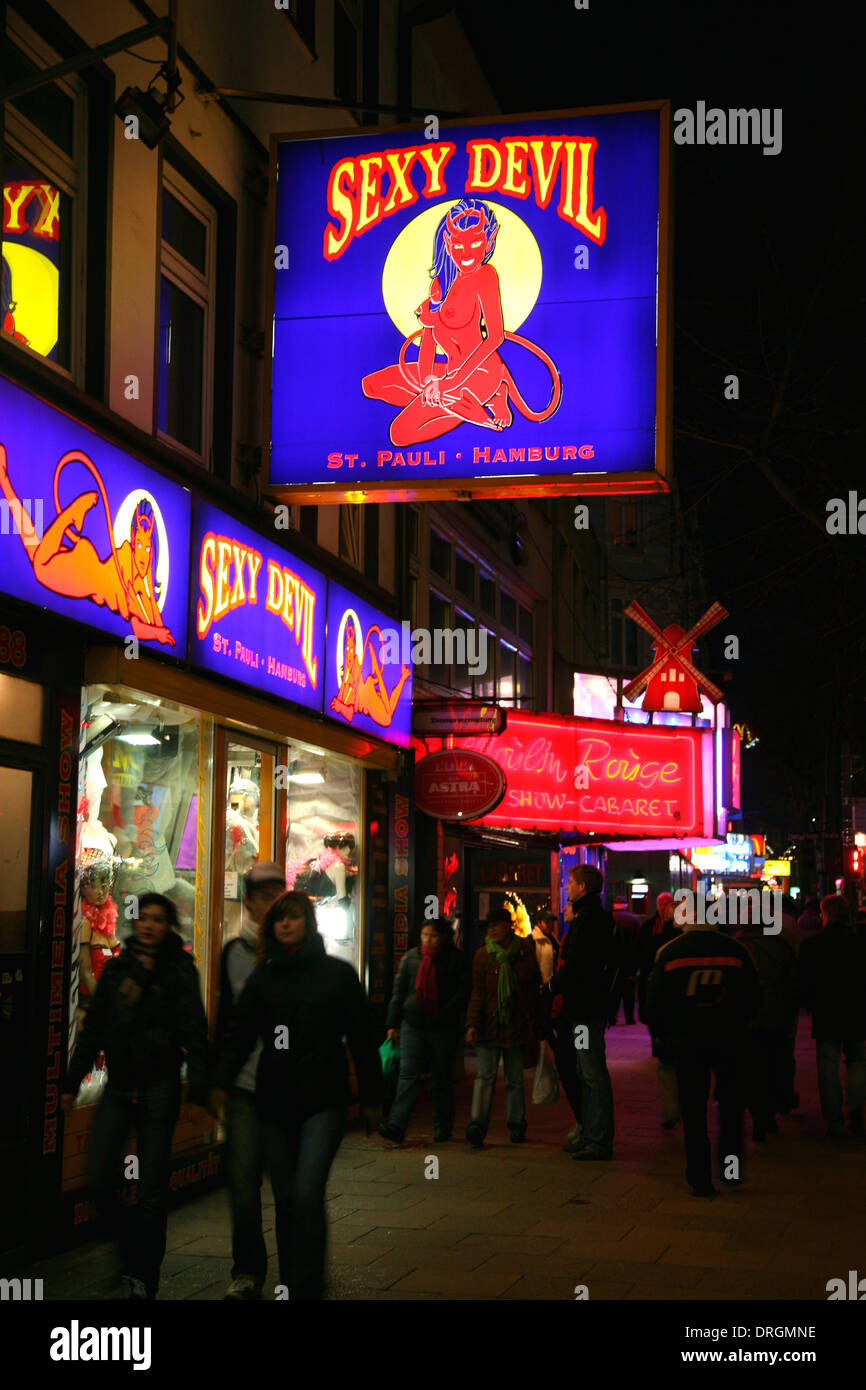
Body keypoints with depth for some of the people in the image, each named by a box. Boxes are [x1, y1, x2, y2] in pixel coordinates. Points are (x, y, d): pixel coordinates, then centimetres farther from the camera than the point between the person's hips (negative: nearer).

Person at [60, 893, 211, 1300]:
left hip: (158, 1087, -4)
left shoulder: (179, 971, -3)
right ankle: (133, 1245, 23)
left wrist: (198, 1093, -13)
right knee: (100, 1178, -2)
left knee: (151, 1188, 0)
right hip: (118, 1085, 4)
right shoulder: (116, 967, 9)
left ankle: (145, 1279, 11)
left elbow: (195, 1034, -7)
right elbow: (93, 1030, 14)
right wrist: (72, 1082, 12)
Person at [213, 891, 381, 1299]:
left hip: (323, 1100, -3)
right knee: (285, 1200, 10)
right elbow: (240, 1032, 2)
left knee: (307, 1193, -15)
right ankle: (289, 1285, 22)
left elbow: (361, 1038, 4)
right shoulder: (262, 977, 8)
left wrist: (371, 1098, 5)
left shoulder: (337, 973, 2)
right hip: (274, 1101, 3)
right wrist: (222, 1083, -11)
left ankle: (307, 1288, -8)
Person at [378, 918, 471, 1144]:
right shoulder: (411, 957, 8)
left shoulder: (455, 959, 0)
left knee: (443, 1078, 8)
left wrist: (446, 1013, -12)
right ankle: (396, 1126, -16)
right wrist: (393, 1023, 8)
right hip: (412, 1026, 2)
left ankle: (443, 1127, 20)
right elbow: (399, 990, 11)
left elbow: (463, 992, 0)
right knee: (408, 1074, -9)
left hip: (443, 1028, -1)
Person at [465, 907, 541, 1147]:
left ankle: (517, 1125, 20)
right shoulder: (483, 954, 1)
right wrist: (472, 1025, -12)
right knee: (485, 1075, -8)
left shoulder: (526, 952, 2)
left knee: (515, 1078, 9)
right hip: (489, 1025, -1)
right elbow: (477, 992, -3)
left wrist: (533, 1021, 4)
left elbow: (534, 990, 8)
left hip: (516, 1025, 1)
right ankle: (477, 1125, -13)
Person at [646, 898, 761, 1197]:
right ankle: (732, 1167, 17)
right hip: (729, 1039, 1)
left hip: (686, 1041, -1)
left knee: (693, 1110, 5)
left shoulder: (669, 953, -6)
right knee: (731, 1104, 19)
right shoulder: (734, 950, -3)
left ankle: (700, 1179, 6)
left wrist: (662, 1036, 15)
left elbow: (654, 1002, -1)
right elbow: (753, 998, 5)